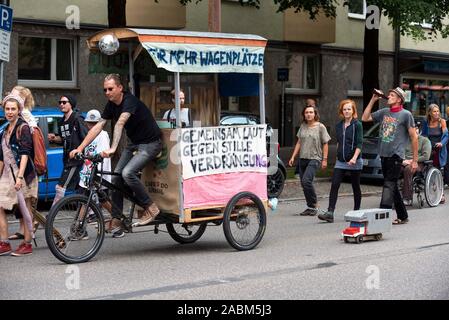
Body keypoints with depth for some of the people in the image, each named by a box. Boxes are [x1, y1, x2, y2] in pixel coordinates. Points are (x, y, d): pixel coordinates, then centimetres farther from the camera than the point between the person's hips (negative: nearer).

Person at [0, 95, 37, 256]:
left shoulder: (23, 127, -7)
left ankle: (27, 244, 4)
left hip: (23, 174, -8)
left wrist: (19, 176, -24)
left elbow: (25, 153, -16)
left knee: (25, 209, -2)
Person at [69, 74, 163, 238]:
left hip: (150, 143, -8)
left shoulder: (129, 101, -24)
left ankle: (150, 208, -10)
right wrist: (80, 148, -8)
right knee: (116, 176, -3)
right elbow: (98, 127, 0)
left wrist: (112, 149, -52)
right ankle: (116, 220, 5)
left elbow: (120, 124, -39)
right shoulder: (111, 105, 2)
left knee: (128, 173, -26)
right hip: (134, 143, 8)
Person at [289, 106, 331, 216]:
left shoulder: (320, 127, -3)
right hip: (303, 158, 6)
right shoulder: (303, 126, 10)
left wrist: (324, 159, -6)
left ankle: (314, 205, -8)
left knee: (306, 180, -21)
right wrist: (293, 156, 9)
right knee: (304, 184, 6)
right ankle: (310, 207, 17)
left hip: (315, 159, -6)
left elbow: (325, 144, -1)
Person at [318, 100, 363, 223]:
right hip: (340, 162, 4)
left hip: (354, 162, -4)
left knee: (356, 187, 8)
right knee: (334, 185, -9)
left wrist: (354, 158, -23)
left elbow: (359, 143, -12)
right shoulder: (339, 126, 10)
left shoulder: (357, 125, -6)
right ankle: (330, 213, -15)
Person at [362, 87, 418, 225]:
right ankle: (402, 216, 22)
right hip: (384, 155, 7)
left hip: (396, 156, -7)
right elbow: (365, 118, 14)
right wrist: (373, 100, 8)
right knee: (393, 187, 12)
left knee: (389, 186, -14)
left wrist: (415, 160, -6)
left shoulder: (406, 114, -5)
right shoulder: (384, 112, 12)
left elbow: (414, 137, -4)